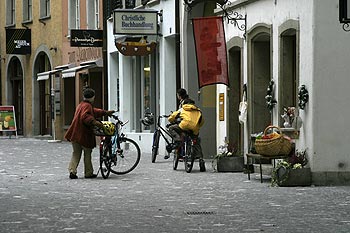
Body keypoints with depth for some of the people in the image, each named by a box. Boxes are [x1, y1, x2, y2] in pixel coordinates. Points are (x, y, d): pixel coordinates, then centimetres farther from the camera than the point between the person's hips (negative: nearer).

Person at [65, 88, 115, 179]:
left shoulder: (81, 105, 19)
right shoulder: (87, 106, -12)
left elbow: (94, 111, 31)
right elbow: (85, 117, -30)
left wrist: (105, 113, 37)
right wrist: (94, 122, -36)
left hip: (75, 134, 8)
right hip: (84, 134, -8)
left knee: (76, 153, 10)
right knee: (87, 154, 4)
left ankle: (72, 171, -4)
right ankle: (88, 173, 10)